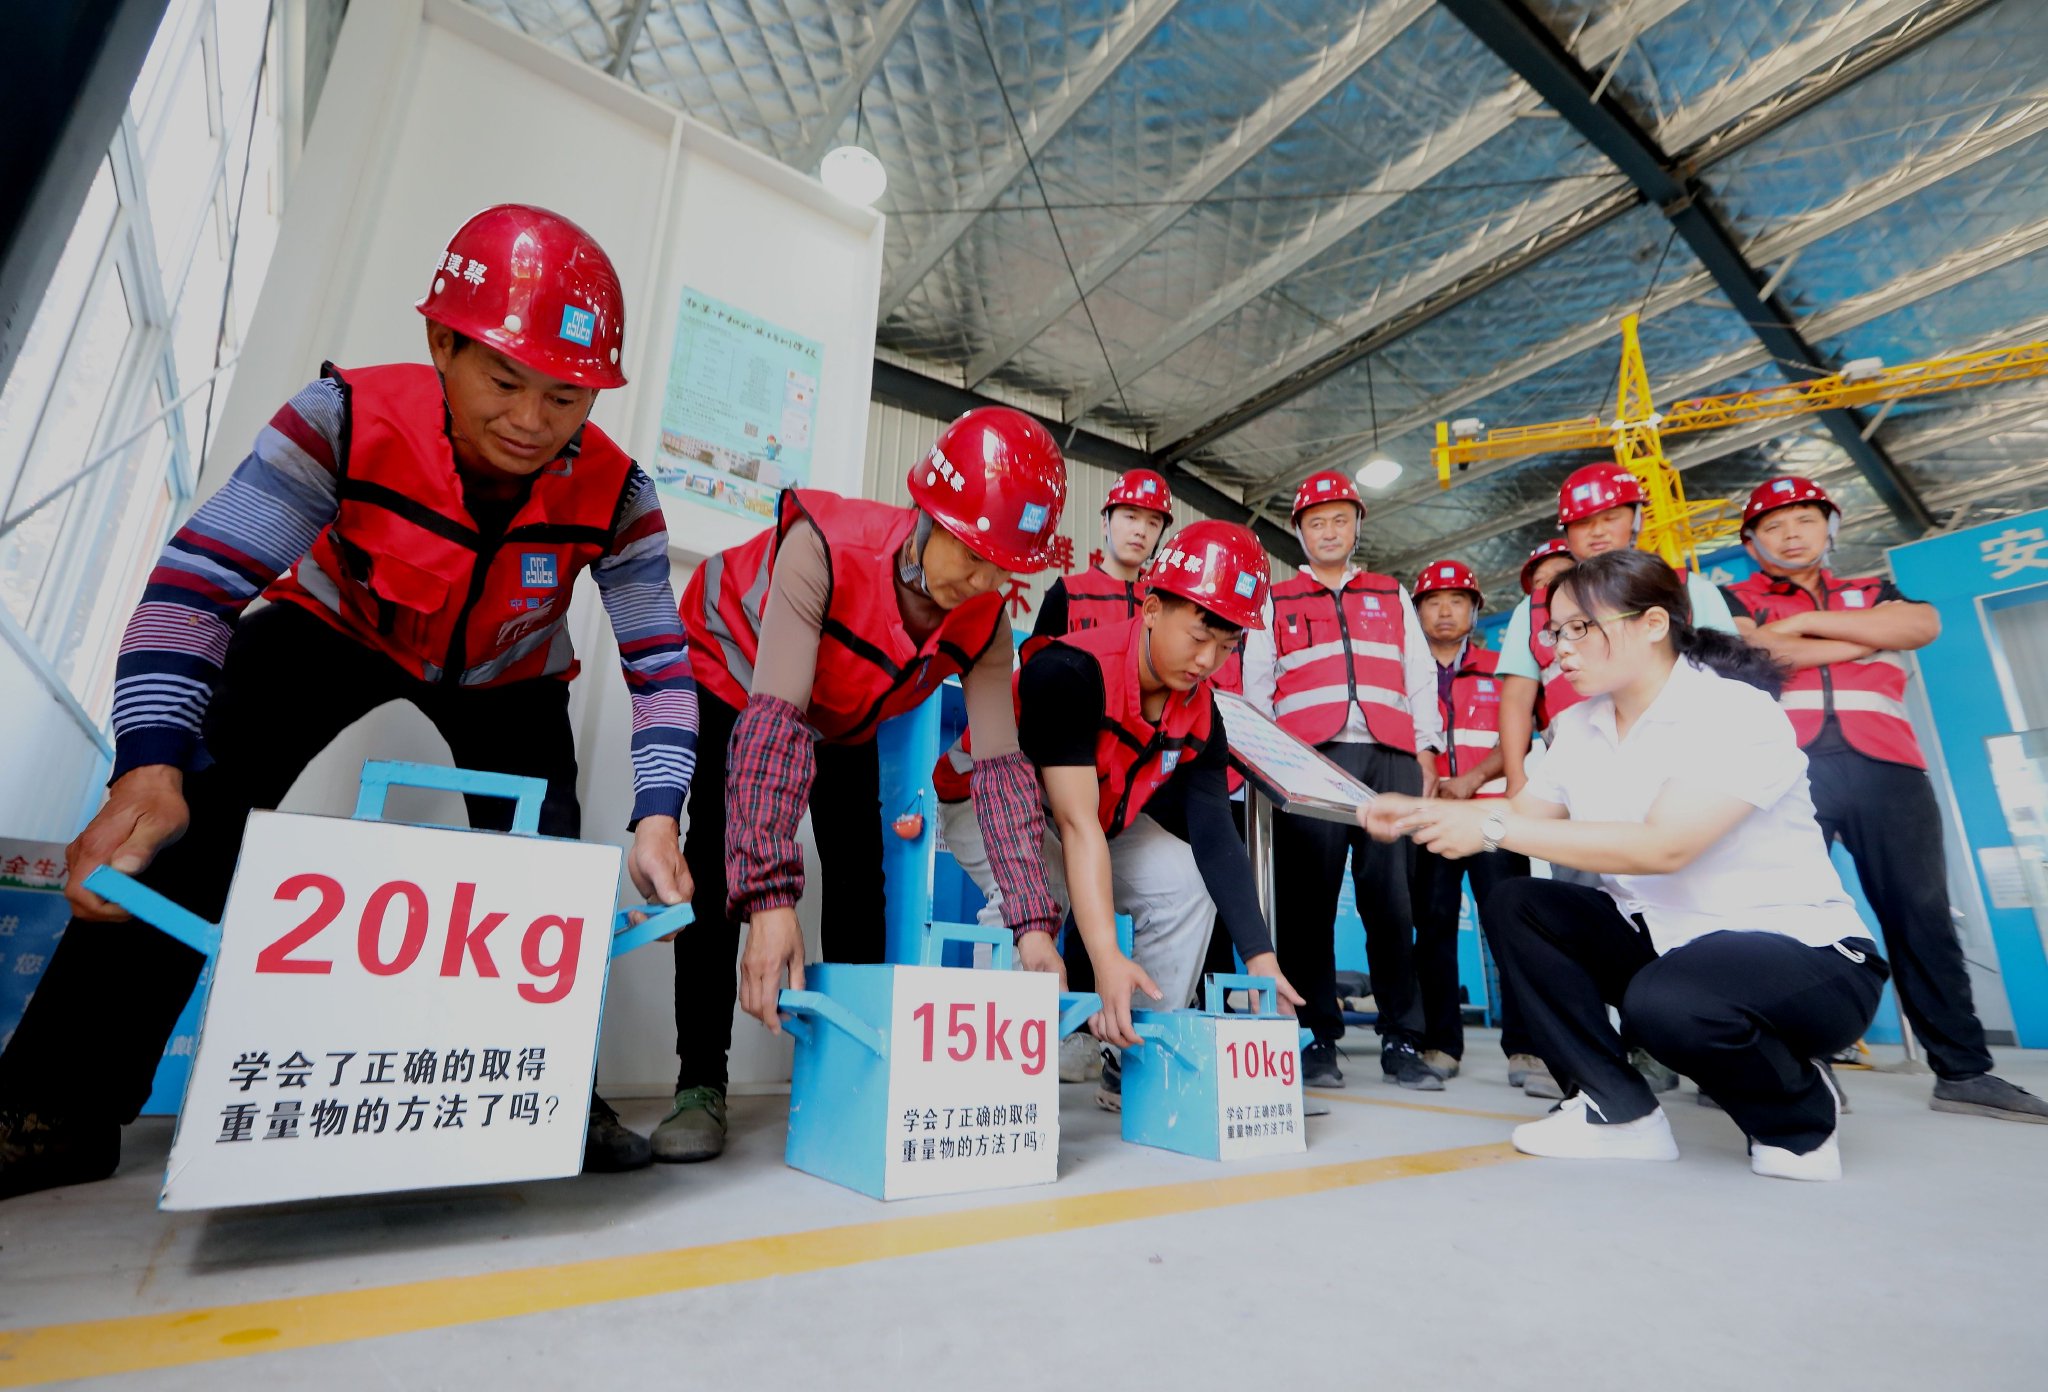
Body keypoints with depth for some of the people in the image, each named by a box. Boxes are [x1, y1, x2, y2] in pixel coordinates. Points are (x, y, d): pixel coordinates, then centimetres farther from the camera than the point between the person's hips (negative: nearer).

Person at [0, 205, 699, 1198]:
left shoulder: (611, 493, -28)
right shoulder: (348, 419, -30)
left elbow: (662, 663, -26)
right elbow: (197, 582, -31)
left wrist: (657, 817, -38)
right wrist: (148, 763, -46)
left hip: (506, 678, 1)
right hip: (338, 631, 0)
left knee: (549, 861, -13)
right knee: (194, 803, -20)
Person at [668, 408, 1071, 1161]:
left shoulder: (986, 624, -27)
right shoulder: (824, 547, -41)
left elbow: (1002, 766, -28)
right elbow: (773, 717, -47)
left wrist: (1034, 923, -34)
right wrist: (769, 897, -54)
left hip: (845, 719, 4)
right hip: (731, 675, -3)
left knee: (861, 878, -4)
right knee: (722, 858, -18)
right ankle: (699, 1082, -5)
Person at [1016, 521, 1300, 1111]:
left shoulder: (1200, 714, -12)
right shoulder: (1072, 671, -35)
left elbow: (1217, 839, -15)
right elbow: (1078, 823, -38)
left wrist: (1260, 957, -23)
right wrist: (1107, 960, -43)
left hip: (1107, 821, 7)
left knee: (1186, 883, -8)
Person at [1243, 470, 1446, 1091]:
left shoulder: (1393, 595, 24)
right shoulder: (1276, 602, 19)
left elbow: (1420, 677, 19)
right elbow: (1255, 684, 12)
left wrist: (1426, 749, 7)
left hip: (1391, 757, 2)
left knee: (1392, 895, -1)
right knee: (1309, 897, -4)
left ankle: (1400, 1041, 9)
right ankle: (1318, 1039, 5)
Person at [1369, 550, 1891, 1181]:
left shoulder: (1737, 713, -20)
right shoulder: (1579, 727, 3)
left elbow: (1662, 845, -32)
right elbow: (1528, 811, 4)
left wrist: (1494, 829, -33)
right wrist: (1421, 813, -12)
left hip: (1804, 957, -7)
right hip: (1664, 939, 7)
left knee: (1664, 1002, -35)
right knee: (1515, 906, -10)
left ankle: (1802, 1112, 0)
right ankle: (1620, 1110, -3)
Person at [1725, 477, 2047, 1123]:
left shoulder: (1871, 593, 24)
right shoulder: (1735, 600, 13)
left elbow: (1922, 625, 3)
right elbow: (1750, 651, -8)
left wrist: (1808, 621, -3)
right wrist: (1872, 638, 1)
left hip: (1885, 768, 3)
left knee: (1920, 915, 5)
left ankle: (1963, 1070, 14)